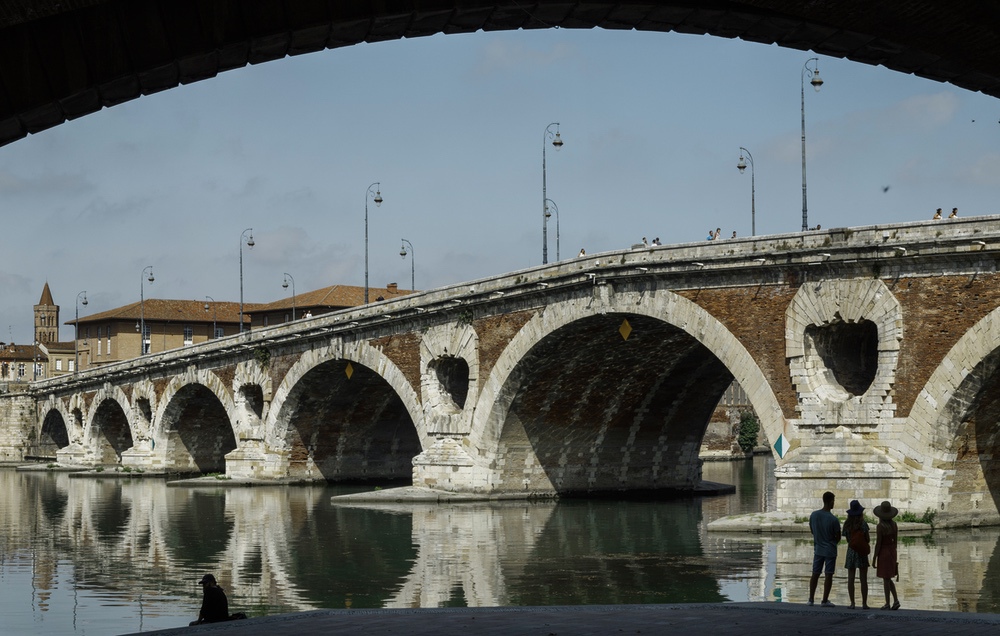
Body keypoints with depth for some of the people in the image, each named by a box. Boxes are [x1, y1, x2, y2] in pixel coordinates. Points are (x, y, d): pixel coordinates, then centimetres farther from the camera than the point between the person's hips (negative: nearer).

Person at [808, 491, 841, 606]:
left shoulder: (813, 515, -4)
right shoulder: (833, 519, -18)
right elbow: (838, 537, -8)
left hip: (818, 549, 4)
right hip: (830, 550, -4)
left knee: (815, 574, 12)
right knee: (829, 575, 3)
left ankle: (811, 599, 14)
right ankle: (825, 600, 5)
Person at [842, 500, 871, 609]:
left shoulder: (847, 524, -1)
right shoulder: (863, 524, -10)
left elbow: (847, 539, 5)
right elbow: (868, 540, -6)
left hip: (851, 551, 2)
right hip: (862, 552, -2)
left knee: (851, 578, 5)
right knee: (863, 579, 3)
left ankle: (852, 603, 3)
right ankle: (864, 603, 2)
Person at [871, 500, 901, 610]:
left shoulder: (880, 526, -18)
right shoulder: (894, 525, 1)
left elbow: (878, 544, -16)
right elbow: (895, 541, 8)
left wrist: (874, 559, -9)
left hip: (883, 553, -6)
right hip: (892, 552, 6)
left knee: (886, 579, 2)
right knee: (888, 578, 16)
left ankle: (887, 603, 7)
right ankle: (896, 600, 5)